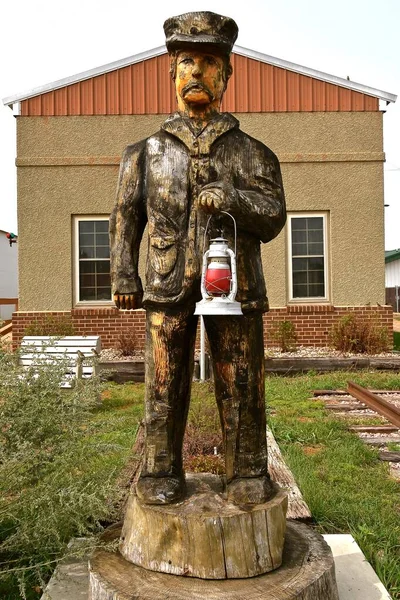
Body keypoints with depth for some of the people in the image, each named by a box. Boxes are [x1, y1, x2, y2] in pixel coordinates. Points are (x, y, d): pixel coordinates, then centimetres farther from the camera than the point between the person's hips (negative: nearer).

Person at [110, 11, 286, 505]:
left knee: (241, 386, 4)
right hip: (168, 285, 1)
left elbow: (273, 217, 4)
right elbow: (125, 218, 11)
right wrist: (123, 278, 2)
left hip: (234, 282, 0)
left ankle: (248, 475, 18)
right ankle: (161, 474, 18)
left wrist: (232, 199, -15)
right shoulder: (146, 152, 15)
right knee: (164, 386, 4)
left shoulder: (251, 152, 12)